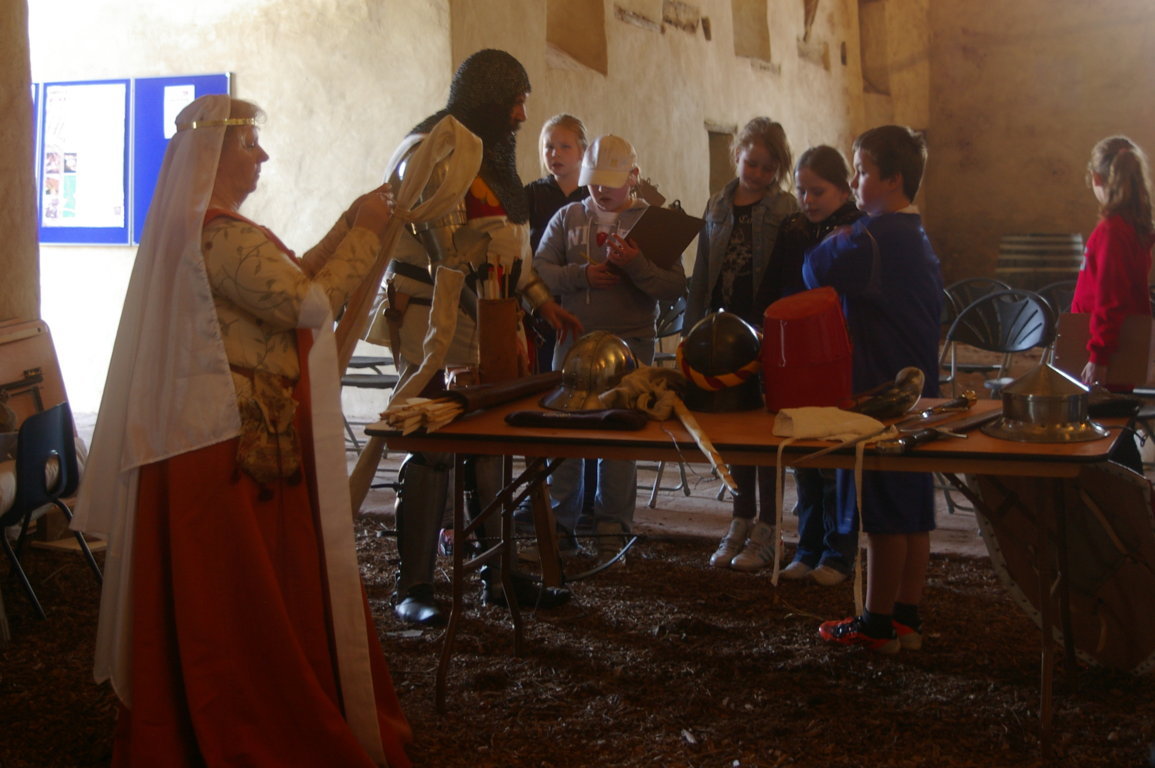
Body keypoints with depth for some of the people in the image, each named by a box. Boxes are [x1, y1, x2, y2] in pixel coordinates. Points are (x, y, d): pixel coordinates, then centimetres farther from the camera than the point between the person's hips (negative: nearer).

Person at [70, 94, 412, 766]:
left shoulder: (201, 226, 13)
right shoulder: (225, 236, -19)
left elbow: (285, 281, 15)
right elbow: (308, 303, -20)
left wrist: (348, 227, 11)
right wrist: (364, 233, -9)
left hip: (223, 433, 10)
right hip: (242, 441, -10)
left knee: (219, 589, 18)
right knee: (251, 587, 1)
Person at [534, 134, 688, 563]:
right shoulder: (568, 218, 10)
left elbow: (675, 287, -5)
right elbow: (539, 269, 1)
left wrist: (636, 266, -20)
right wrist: (581, 275, -14)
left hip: (630, 343, -2)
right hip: (573, 338, 2)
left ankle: (612, 530, 11)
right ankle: (560, 523, 17)